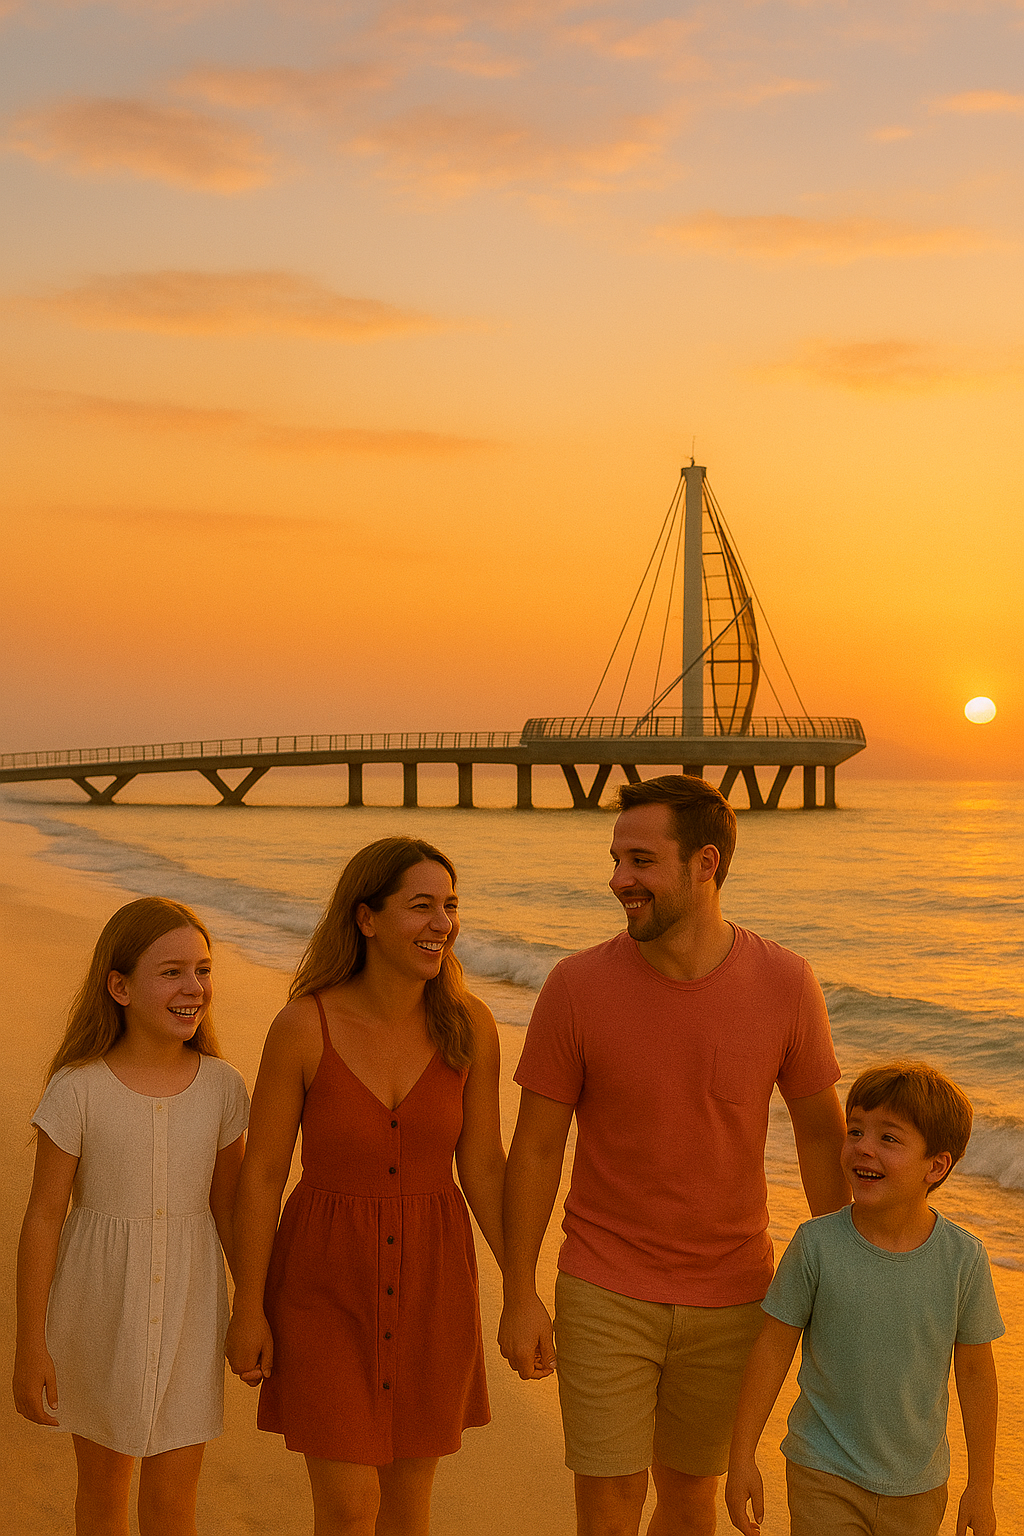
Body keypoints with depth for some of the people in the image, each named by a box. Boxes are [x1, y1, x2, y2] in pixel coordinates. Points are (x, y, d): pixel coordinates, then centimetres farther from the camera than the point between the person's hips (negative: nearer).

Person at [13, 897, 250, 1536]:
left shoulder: (222, 1087, -6)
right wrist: (31, 1344, -7)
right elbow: (44, 1217, -8)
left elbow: (227, 1207, 5)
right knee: (103, 1483, 17)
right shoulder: (79, 1090, -14)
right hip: (98, 1308, -1)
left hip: (188, 1308, 1)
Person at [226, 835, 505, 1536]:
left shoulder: (469, 1025, -10)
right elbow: (262, 1172, -9)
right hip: (328, 1276, -2)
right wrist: (248, 1310, -6)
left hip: (429, 1276, 3)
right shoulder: (303, 1027, -17)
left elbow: (482, 1166, -2)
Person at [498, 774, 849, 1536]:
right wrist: (519, 1296, -5)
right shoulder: (578, 987, -14)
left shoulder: (784, 984, -11)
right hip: (605, 1294, -1)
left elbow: (821, 1131, 1)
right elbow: (536, 1146, -6)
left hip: (730, 1299, 2)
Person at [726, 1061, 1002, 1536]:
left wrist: (980, 1488, 5)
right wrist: (742, 1457, -3)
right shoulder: (817, 1244, -14)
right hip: (824, 1476, -2)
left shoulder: (963, 1258, -12)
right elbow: (774, 1347, -5)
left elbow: (975, 1372, -1)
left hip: (918, 1487, 2)